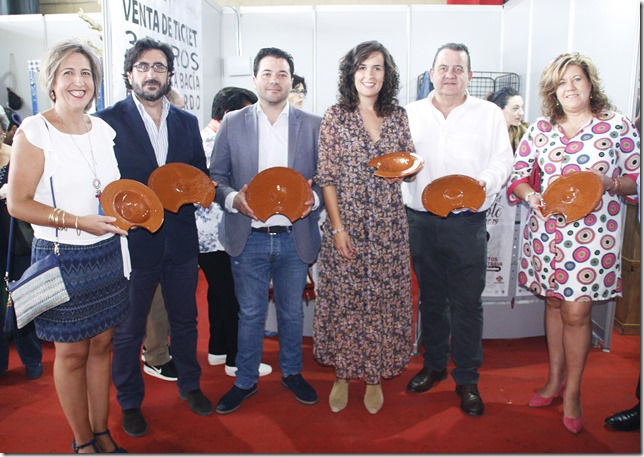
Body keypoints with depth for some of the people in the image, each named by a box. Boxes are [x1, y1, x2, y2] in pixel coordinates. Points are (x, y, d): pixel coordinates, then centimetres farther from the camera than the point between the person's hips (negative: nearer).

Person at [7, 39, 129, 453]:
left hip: (106, 253, 5)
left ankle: (102, 432, 31)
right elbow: (18, 203, -13)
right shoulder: (34, 131, -9)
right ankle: (82, 442, 28)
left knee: (102, 343, 14)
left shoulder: (103, 130, 7)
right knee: (71, 351, 9)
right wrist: (79, 221, -22)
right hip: (62, 258, -5)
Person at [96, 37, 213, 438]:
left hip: (181, 239, 4)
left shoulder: (187, 122, 8)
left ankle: (189, 385, 41)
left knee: (185, 319, 19)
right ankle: (130, 402, 33)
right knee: (129, 329, 12)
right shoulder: (107, 120, -5)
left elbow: (201, 176, 11)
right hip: (130, 239, -3)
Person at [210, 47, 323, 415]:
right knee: (250, 315, 12)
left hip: (295, 238, 1)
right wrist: (233, 198, -17)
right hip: (249, 238, 0)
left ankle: (292, 373, 38)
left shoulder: (313, 125, 2)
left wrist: (313, 199, -17)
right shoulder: (232, 124, 2)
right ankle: (246, 381, 32)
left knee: (292, 313, 17)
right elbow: (216, 177, 3)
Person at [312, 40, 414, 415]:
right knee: (344, 299, 5)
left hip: (389, 224, 3)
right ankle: (343, 374, 24)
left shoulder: (398, 115, 7)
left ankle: (375, 376, 26)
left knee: (384, 299, 8)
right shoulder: (335, 116, -1)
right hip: (347, 221, -2)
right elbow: (326, 176, -5)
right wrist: (338, 227, -11)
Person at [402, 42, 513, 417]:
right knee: (431, 297, 14)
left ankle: (467, 379, 17)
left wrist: (484, 181, -18)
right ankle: (434, 365, 31)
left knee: (467, 302, 2)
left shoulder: (489, 114, 6)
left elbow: (503, 161, 2)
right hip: (421, 220, 2)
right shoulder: (411, 114, 11)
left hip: (467, 222, -2)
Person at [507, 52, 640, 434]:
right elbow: (517, 176, 7)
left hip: (592, 233, -3)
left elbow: (636, 180, 3)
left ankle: (572, 392, 18)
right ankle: (555, 379, 30)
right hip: (546, 229, 3)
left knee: (576, 312, -2)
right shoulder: (541, 129, 6)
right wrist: (530, 196, -13)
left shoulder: (618, 126, 0)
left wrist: (609, 182, -17)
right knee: (554, 303, 13)